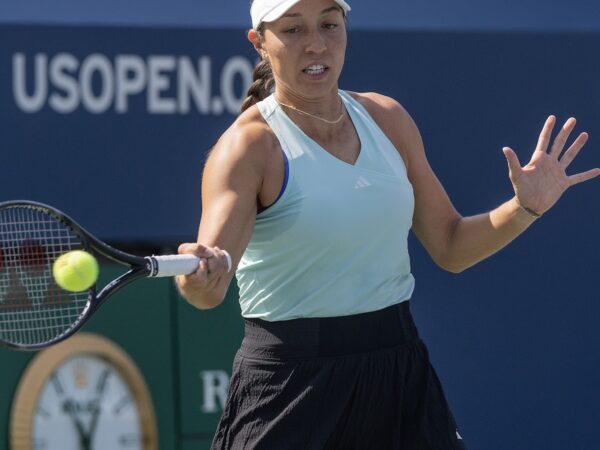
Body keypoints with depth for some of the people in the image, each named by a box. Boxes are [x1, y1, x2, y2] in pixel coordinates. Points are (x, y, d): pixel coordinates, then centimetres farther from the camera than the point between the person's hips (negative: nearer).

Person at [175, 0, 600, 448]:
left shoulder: (387, 118, 6)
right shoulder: (249, 146, -12)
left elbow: (450, 246, 15)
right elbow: (209, 289, -26)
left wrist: (524, 208, -1)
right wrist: (202, 276, -49)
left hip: (400, 375, 5)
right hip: (290, 376, -5)